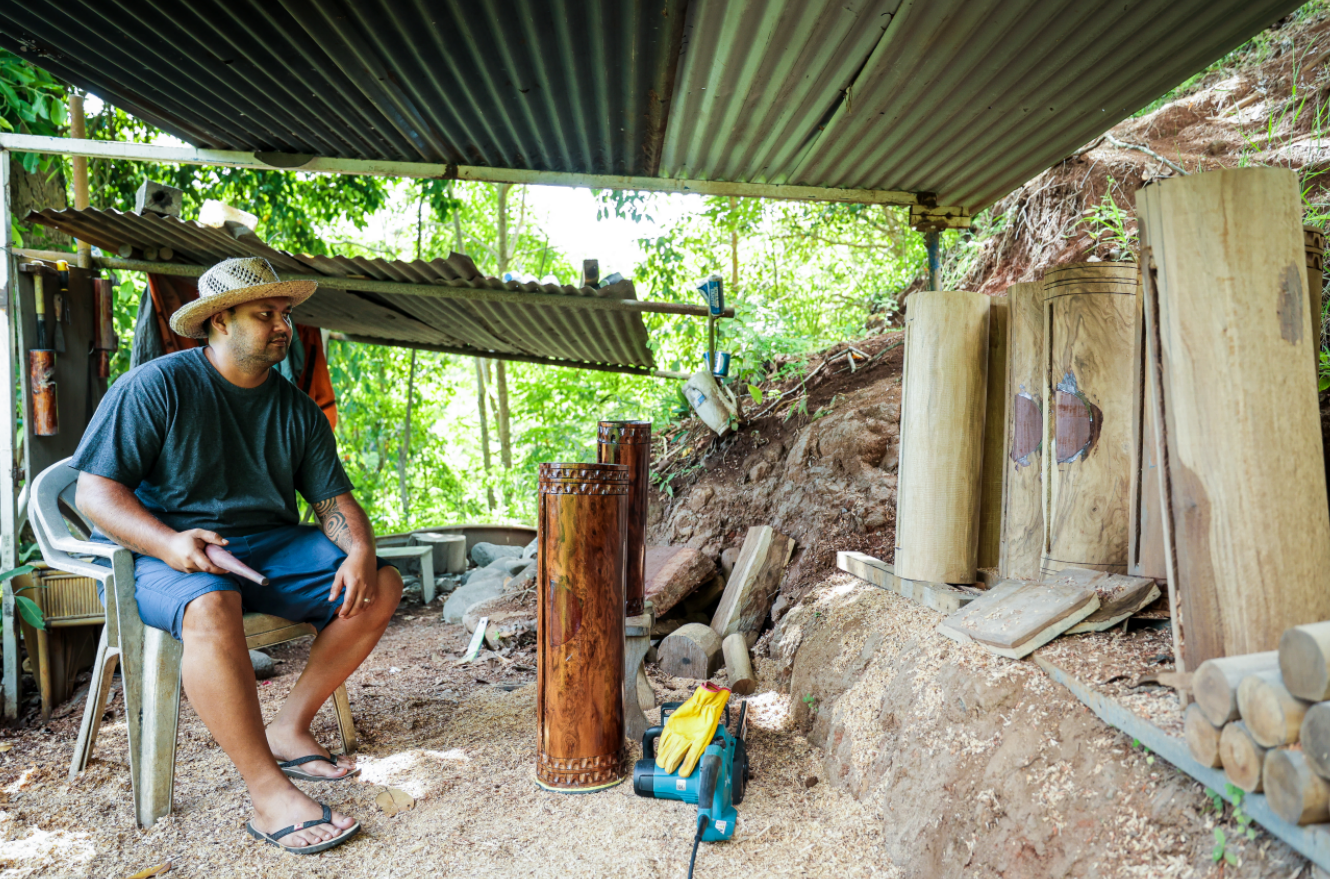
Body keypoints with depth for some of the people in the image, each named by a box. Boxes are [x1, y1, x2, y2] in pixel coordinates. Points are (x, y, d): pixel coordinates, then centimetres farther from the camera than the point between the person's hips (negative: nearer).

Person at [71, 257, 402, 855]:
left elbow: (334, 498, 8)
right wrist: (169, 542, -28)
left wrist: (360, 552, -15)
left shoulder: (298, 411, 10)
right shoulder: (155, 386, -5)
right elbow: (95, 491, -9)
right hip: (164, 554, -5)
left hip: (270, 548, 6)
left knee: (381, 586, -11)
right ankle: (268, 794, -34)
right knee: (212, 608, -39)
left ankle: (289, 727, -7)